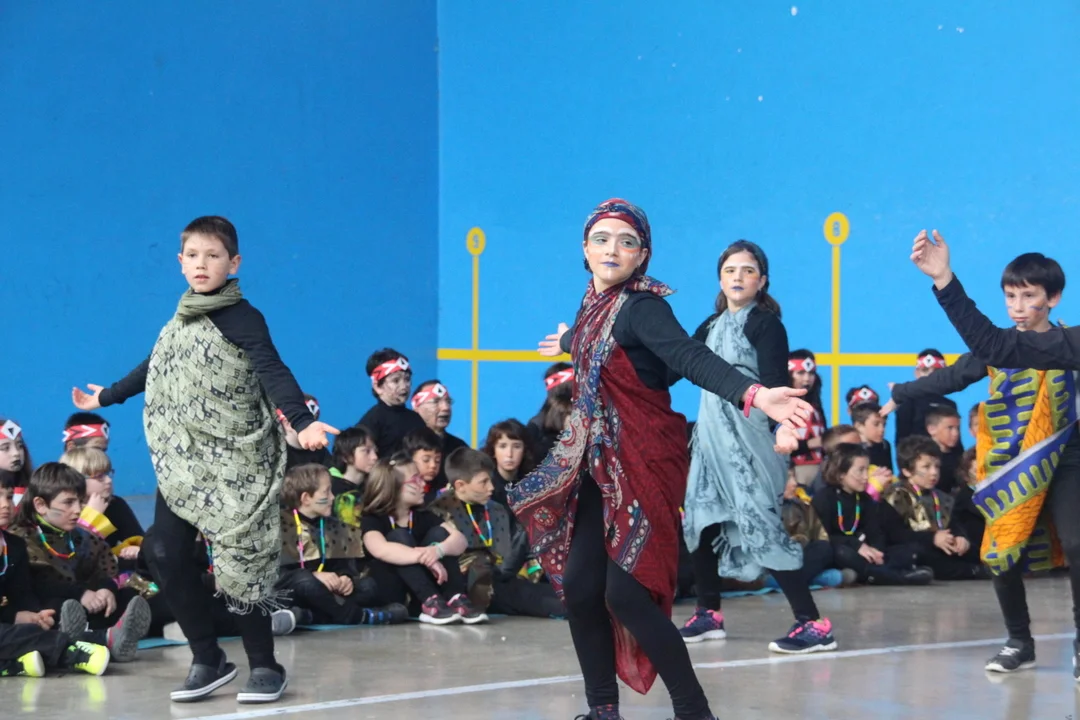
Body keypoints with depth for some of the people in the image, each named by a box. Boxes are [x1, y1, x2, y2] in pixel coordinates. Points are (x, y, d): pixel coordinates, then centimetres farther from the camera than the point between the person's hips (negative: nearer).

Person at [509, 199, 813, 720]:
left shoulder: (642, 305, -15)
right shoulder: (595, 302, 7)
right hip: (598, 463, 8)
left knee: (626, 593, -13)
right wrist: (568, 343, 54)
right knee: (578, 586, 5)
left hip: (642, 463, -8)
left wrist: (754, 396, -47)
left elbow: (694, 359, -30)